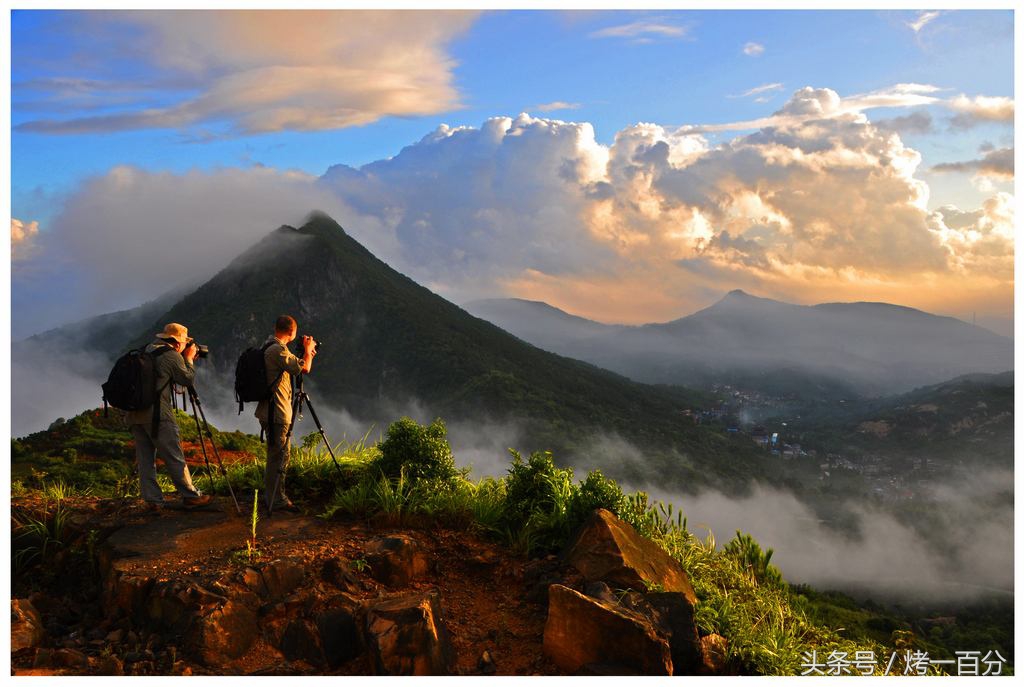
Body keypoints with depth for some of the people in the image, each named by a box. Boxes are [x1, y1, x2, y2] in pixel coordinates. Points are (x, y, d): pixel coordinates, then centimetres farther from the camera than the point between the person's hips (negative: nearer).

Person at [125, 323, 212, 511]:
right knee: (174, 458, -1)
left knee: (145, 459, 9)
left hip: (133, 413, 7)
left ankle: (152, 499, 10)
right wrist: (189, 359, 15)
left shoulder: (146, 351, 17)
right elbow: (188, 379, 3)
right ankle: (190, 496, 5)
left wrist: (186, 359, 24)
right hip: (157, 413, -7)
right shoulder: (172, 356, -5)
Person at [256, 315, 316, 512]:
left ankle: (272, 497, 27)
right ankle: (277, 500, 0)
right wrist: (308, 350, -5)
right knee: (279, 455, -5)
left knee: (277, 454, 18)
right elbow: (304, 368, -22)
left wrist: (306, 353, 18)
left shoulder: (269, 347, 15)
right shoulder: (278, 349, -18)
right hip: (276, 413, -11)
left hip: (271, 412, 11)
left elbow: (292, 368, 23)